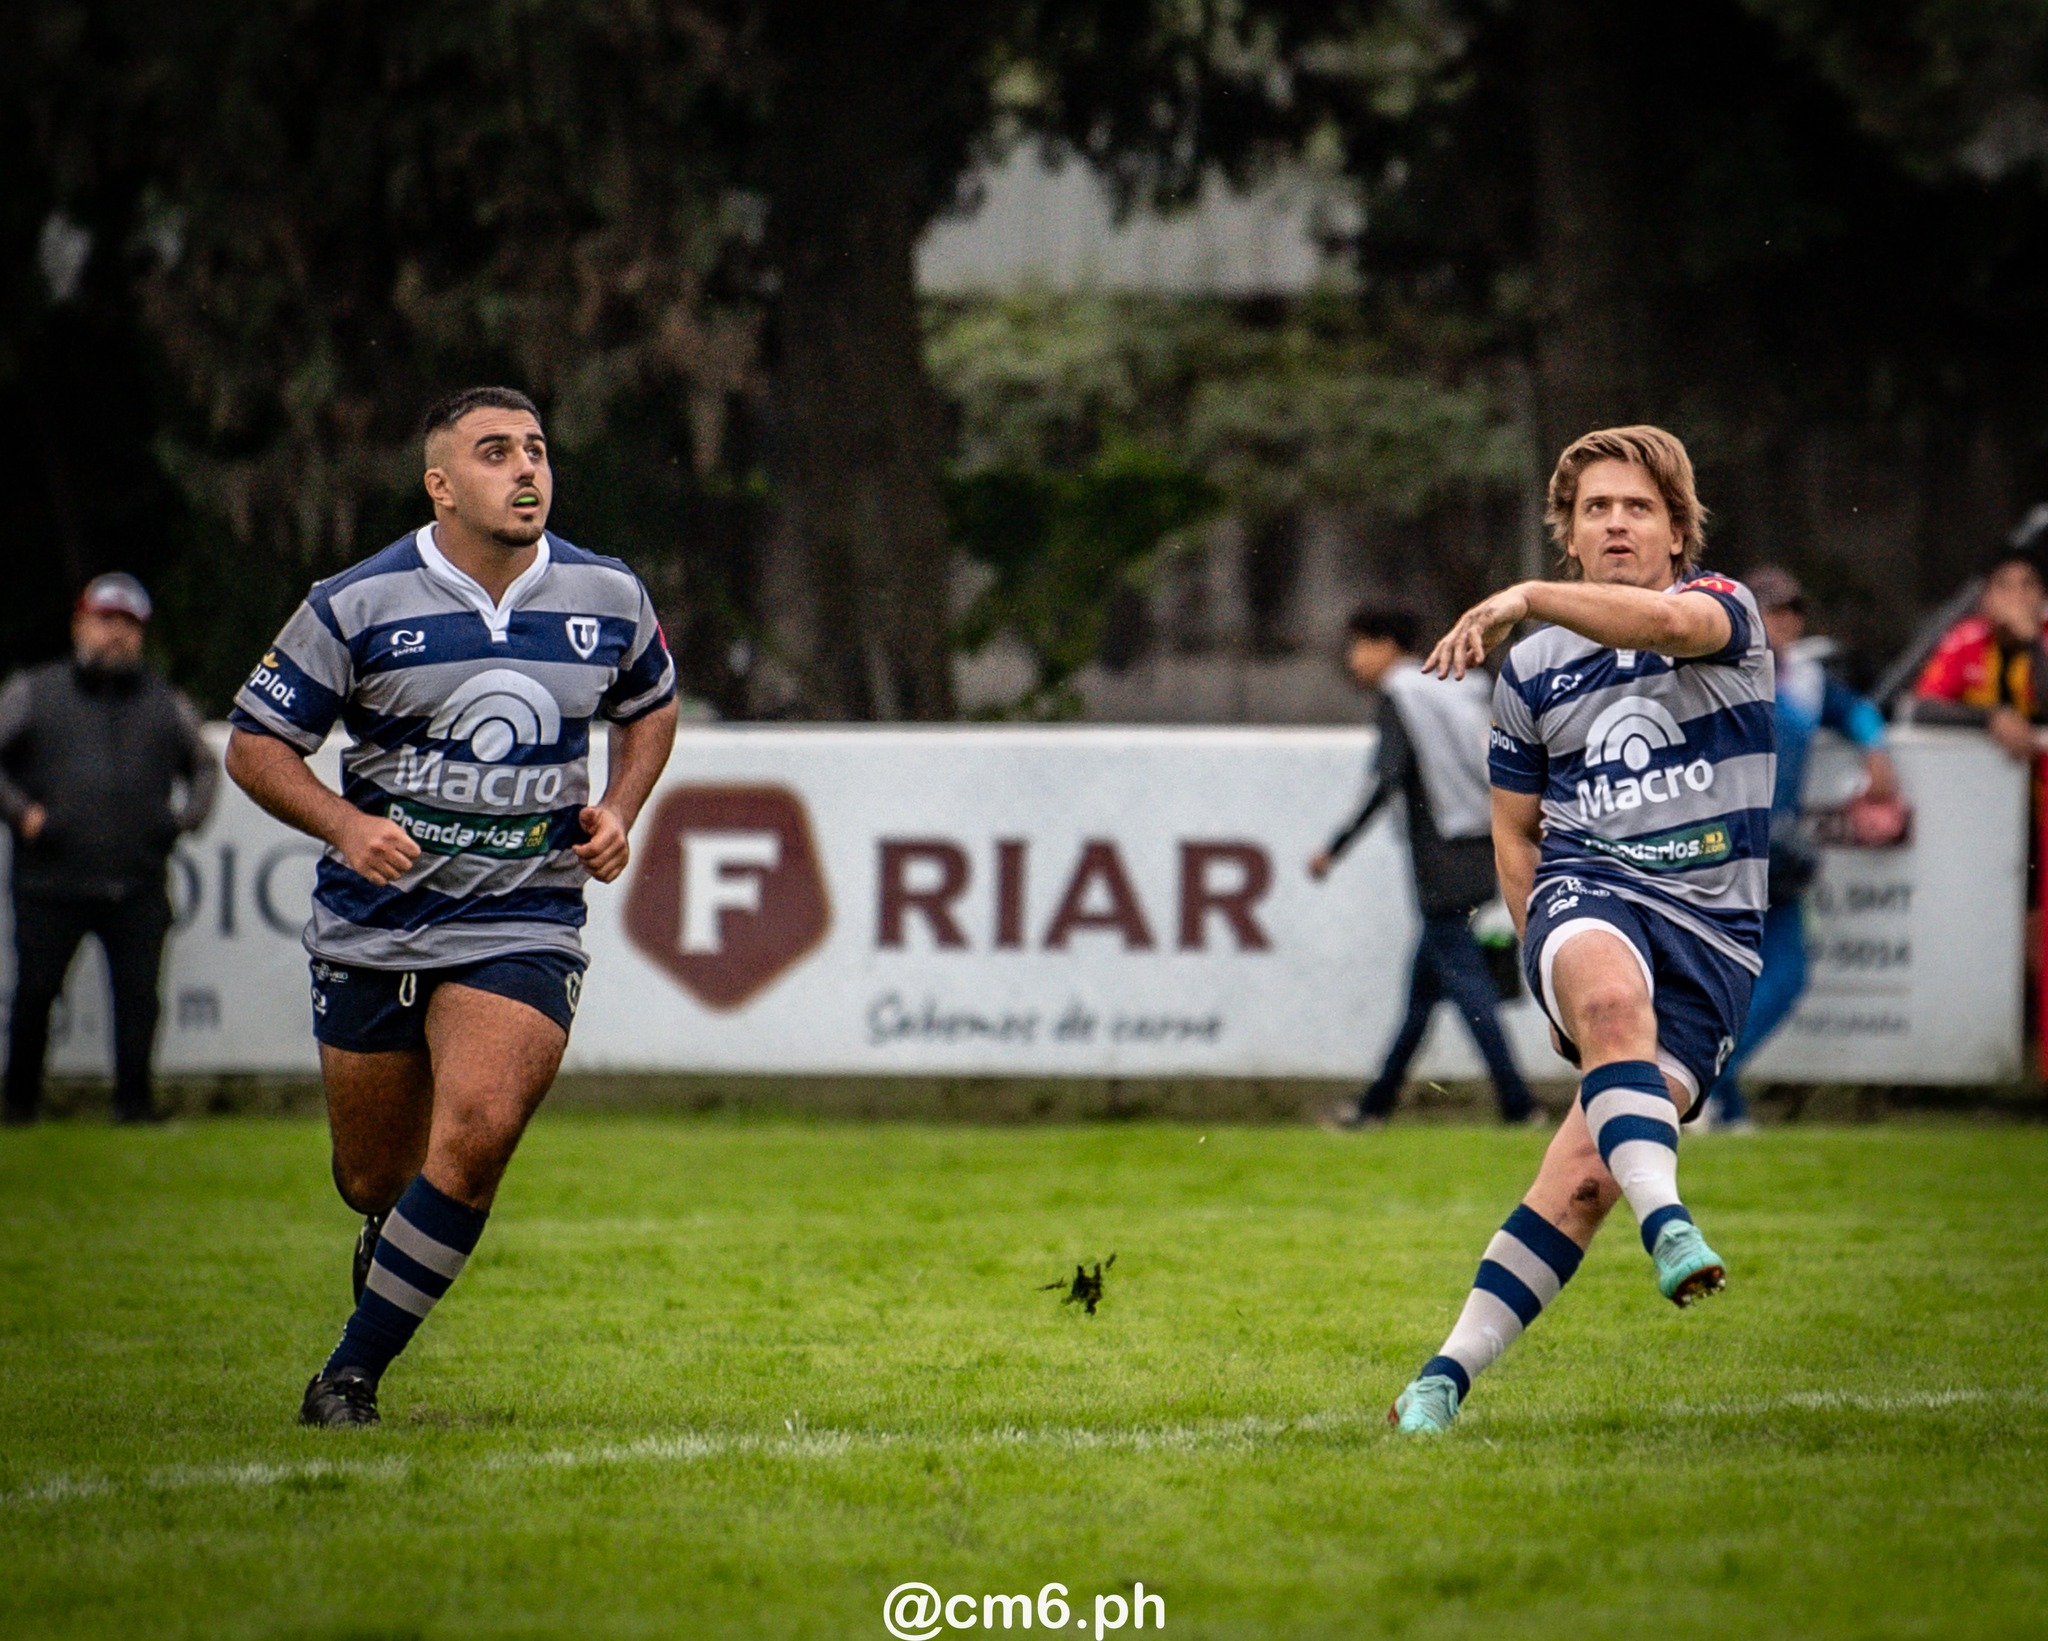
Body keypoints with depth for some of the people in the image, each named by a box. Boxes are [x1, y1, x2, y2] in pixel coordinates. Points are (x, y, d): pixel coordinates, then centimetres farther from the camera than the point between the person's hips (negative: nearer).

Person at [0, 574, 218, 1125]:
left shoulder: (167, 706, 15)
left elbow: (203, 766, 29)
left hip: (137, 888, 2)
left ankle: (135, 1101, 4)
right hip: (51, 884, -2)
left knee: (138, 996, -4)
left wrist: (185, 816, 12)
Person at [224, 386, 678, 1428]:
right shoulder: (358, 606, -7)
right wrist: (346, 825, -17)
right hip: (374, 926, 0)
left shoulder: (609, 600, 1)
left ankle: (353, 1370, -10)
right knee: (374, 1174, 9)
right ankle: (390, 1237, 50)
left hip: (524, 925, 0)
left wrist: (619, 811, 4)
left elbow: (651, 705, 22)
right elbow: (254, 743, -1)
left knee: (477, 1130, -23)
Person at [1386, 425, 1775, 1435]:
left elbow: (1672, 622, -23)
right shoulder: (1531, 670, 13)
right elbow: (1513, 828, 23)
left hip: (1711, 933, -1)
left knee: (1583, 1180, -12)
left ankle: (1447, 1376, -4)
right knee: (1612, 996, -39)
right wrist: (1550, 954, 13)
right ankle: (1668, 1228, -54)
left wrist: (1527, 599, -36)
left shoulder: (1724, 610, 3)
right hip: (1587, 893, 1)